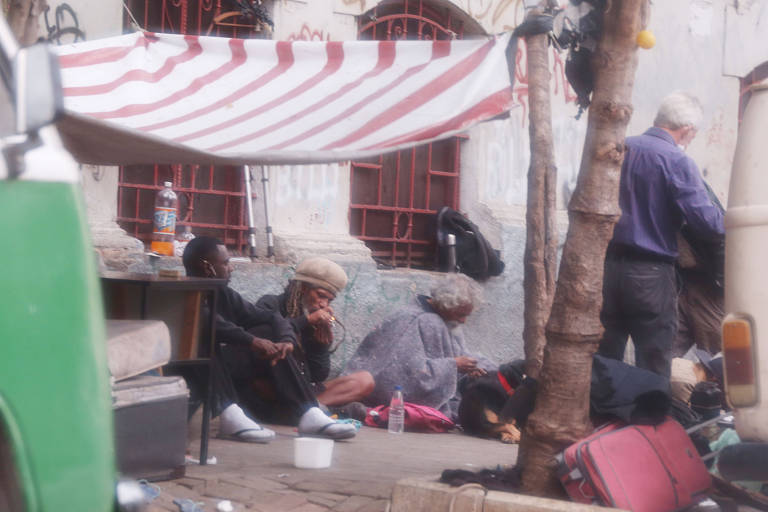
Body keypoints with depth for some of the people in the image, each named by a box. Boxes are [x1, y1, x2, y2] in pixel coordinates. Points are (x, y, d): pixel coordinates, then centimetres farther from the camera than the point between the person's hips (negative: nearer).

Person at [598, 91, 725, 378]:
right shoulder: (677, 162, -10)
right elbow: (707, 223, -17)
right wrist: (730, 222, 4)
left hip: (607, 267, 5)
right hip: (650, 274, -5)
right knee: (653, 369, 4)